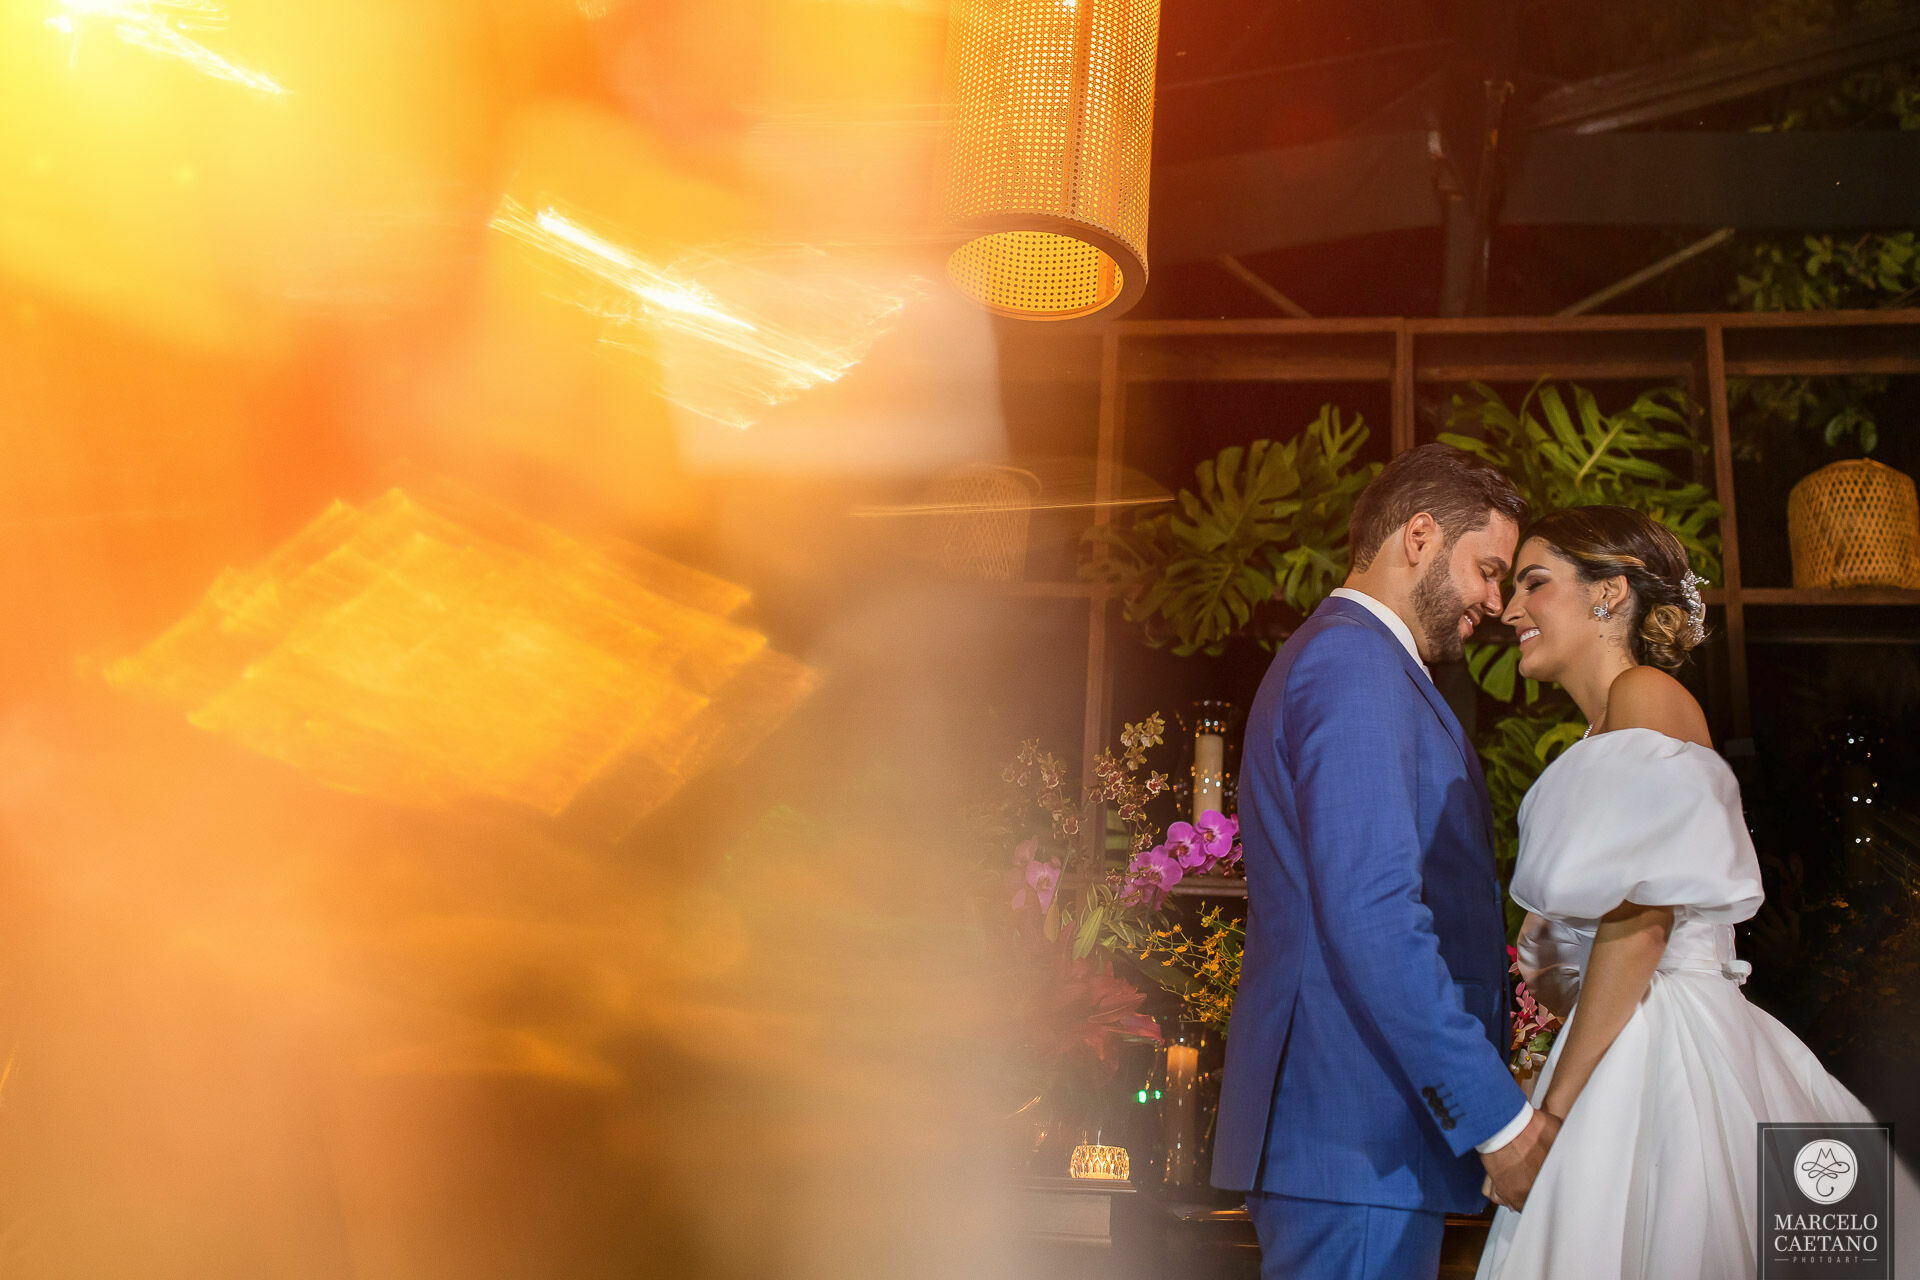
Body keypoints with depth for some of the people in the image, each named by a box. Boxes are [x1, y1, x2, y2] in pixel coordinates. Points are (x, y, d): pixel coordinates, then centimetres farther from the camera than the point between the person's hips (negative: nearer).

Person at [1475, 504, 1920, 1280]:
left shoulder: (1646, 697, -8)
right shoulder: (1602, 735, 20)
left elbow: (1641, 917, -17)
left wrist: (1551, 1112, -17)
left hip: (1663, 1061, -9)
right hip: (1629, 1057, 9)